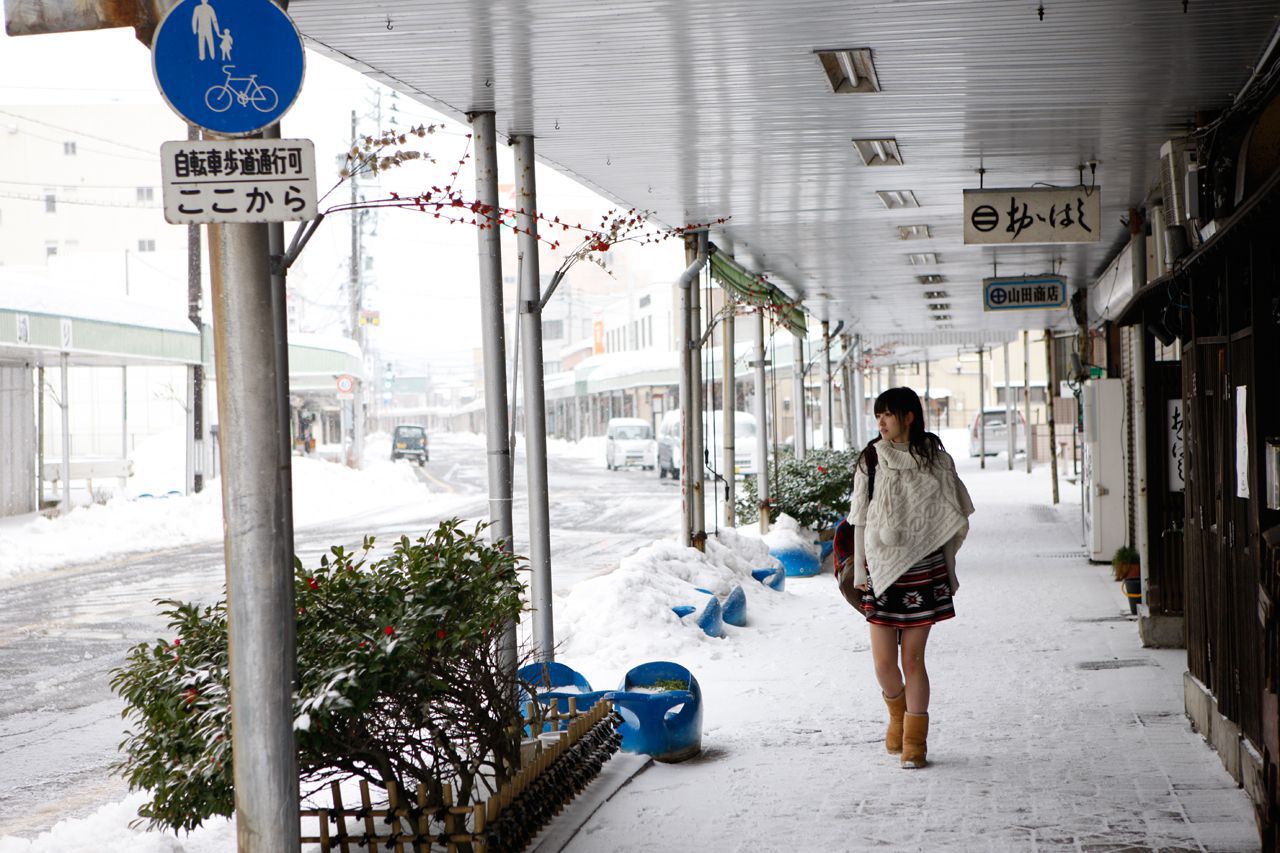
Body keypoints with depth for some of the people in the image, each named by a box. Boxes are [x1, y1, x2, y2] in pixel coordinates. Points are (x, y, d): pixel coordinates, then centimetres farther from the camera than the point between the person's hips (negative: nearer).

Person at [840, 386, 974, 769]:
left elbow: (950, 518, 9)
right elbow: (860, 520, 6)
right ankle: (897, 713, 30)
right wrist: (859, 570, 2)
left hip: (923, 568, -1)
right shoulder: (871, 461, 2)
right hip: (882, 569, 1)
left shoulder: (934, 459, 3)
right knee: (883, 661, -1)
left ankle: (915, 742, 12)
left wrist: (948, 570, 7)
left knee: (913, 658, 1)